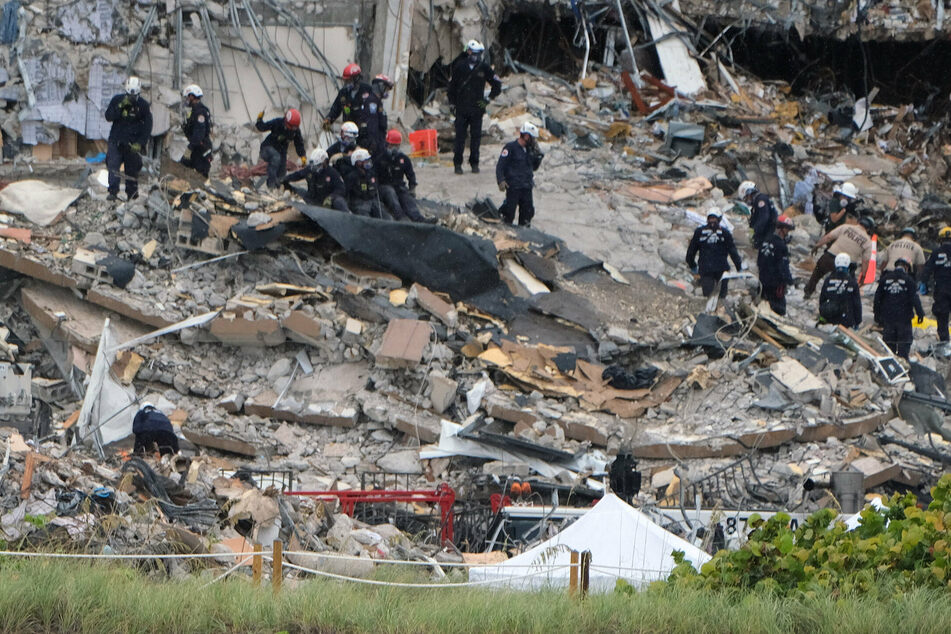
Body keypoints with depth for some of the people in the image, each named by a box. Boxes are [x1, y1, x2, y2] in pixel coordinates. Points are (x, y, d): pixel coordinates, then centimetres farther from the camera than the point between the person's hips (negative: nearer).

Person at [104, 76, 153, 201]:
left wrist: (140, 143, -10)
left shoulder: (143, 105, -3)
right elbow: (108, 117, -5)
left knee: (132, 169, 3)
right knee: (113, 165, -15)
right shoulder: (117, 100, 2)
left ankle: (132, 193, 18)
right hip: (116, 139, 1)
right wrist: (120, 107, -19)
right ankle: (113, 192, -20)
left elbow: (148, 126, -1)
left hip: (133, 142, -1)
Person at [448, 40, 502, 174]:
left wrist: (489, 99, 4)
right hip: (461, 107, -1)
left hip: (477, 109, 1)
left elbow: (497, 84, 11)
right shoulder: (459, 66, 1)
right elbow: (451, 86, 9)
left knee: (476, 137, 2)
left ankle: (474, 163, 11)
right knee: (460, 136, -2)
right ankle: (457, 164, 4)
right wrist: (451, 103, 5)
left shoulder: (484, 68, 2)